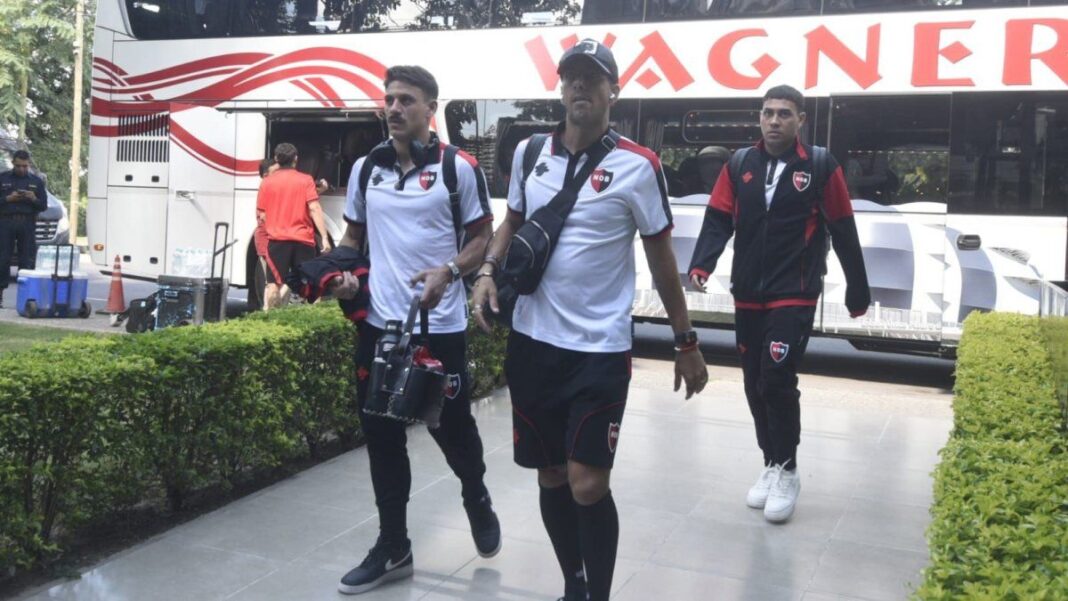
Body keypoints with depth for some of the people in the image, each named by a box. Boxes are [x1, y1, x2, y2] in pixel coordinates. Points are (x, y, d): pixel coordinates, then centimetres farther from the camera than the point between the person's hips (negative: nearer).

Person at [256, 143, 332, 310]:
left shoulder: (267, 182, 4)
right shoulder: (305, 180, 0)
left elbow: (261, 215, 5)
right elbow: (314, 209, -10)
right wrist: (324, 237, -12)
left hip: (277, 240, 1)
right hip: (303, 239, -1)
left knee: (274, 283, 3)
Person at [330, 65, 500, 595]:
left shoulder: (459, 167, -5)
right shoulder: (365, 168, 8)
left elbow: (483, 236, -1)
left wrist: (448, 271, -19)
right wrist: (344, 271, -2)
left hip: (440, 327, -4)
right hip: (378, 324, 4)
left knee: (451, 427, 9)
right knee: (382, 436, 9)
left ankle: (478, 503, 40)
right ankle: (392, 548, 23)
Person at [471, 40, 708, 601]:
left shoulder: (636, 166, -8)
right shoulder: (529, 152, 5)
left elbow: (661, 256, -1)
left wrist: (686, 342, 1)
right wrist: (488, 270, -1)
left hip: (600, 349, -4)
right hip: (532, 341, 5)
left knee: (588, 486, -7)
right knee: (551, 477, 14)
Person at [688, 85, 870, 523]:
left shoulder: (821, 166, -3)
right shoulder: (739, 165, 5)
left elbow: (844, 233, 0)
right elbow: (718, 221, 1)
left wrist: (858, 290, 4)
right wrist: (701, 265, -16)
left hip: (795, 295, -4)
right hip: (747, 295, 4)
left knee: (777, 380, -10)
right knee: (755, 385, 9)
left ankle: (786, 471, 8)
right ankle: (771, 464, 27)